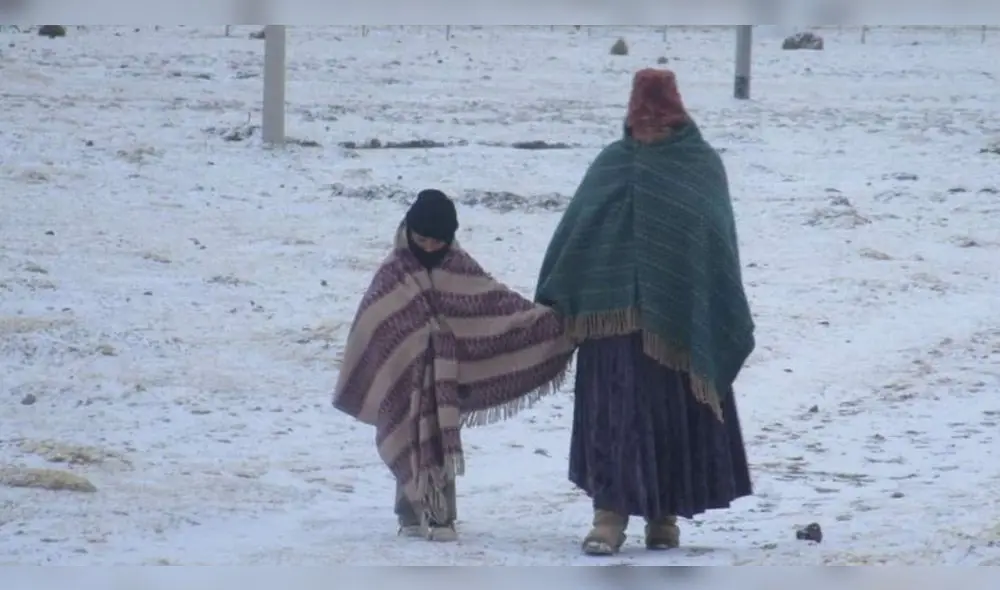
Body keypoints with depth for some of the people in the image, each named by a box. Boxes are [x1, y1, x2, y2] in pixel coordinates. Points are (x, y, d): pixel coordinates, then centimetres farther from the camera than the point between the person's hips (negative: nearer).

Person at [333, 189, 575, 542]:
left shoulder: (460, 268, 2)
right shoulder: (393, 273, -5)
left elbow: (496, 301, 2)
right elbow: (369, 327, -4)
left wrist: (550, 320, -5)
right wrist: (358, 382, -6)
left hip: (445, 376, 2)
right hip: (405, 374, -1)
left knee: (443, 444, 2)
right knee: (410, 446, 4)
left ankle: (442, 517, 7)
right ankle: (412, 514, 13)